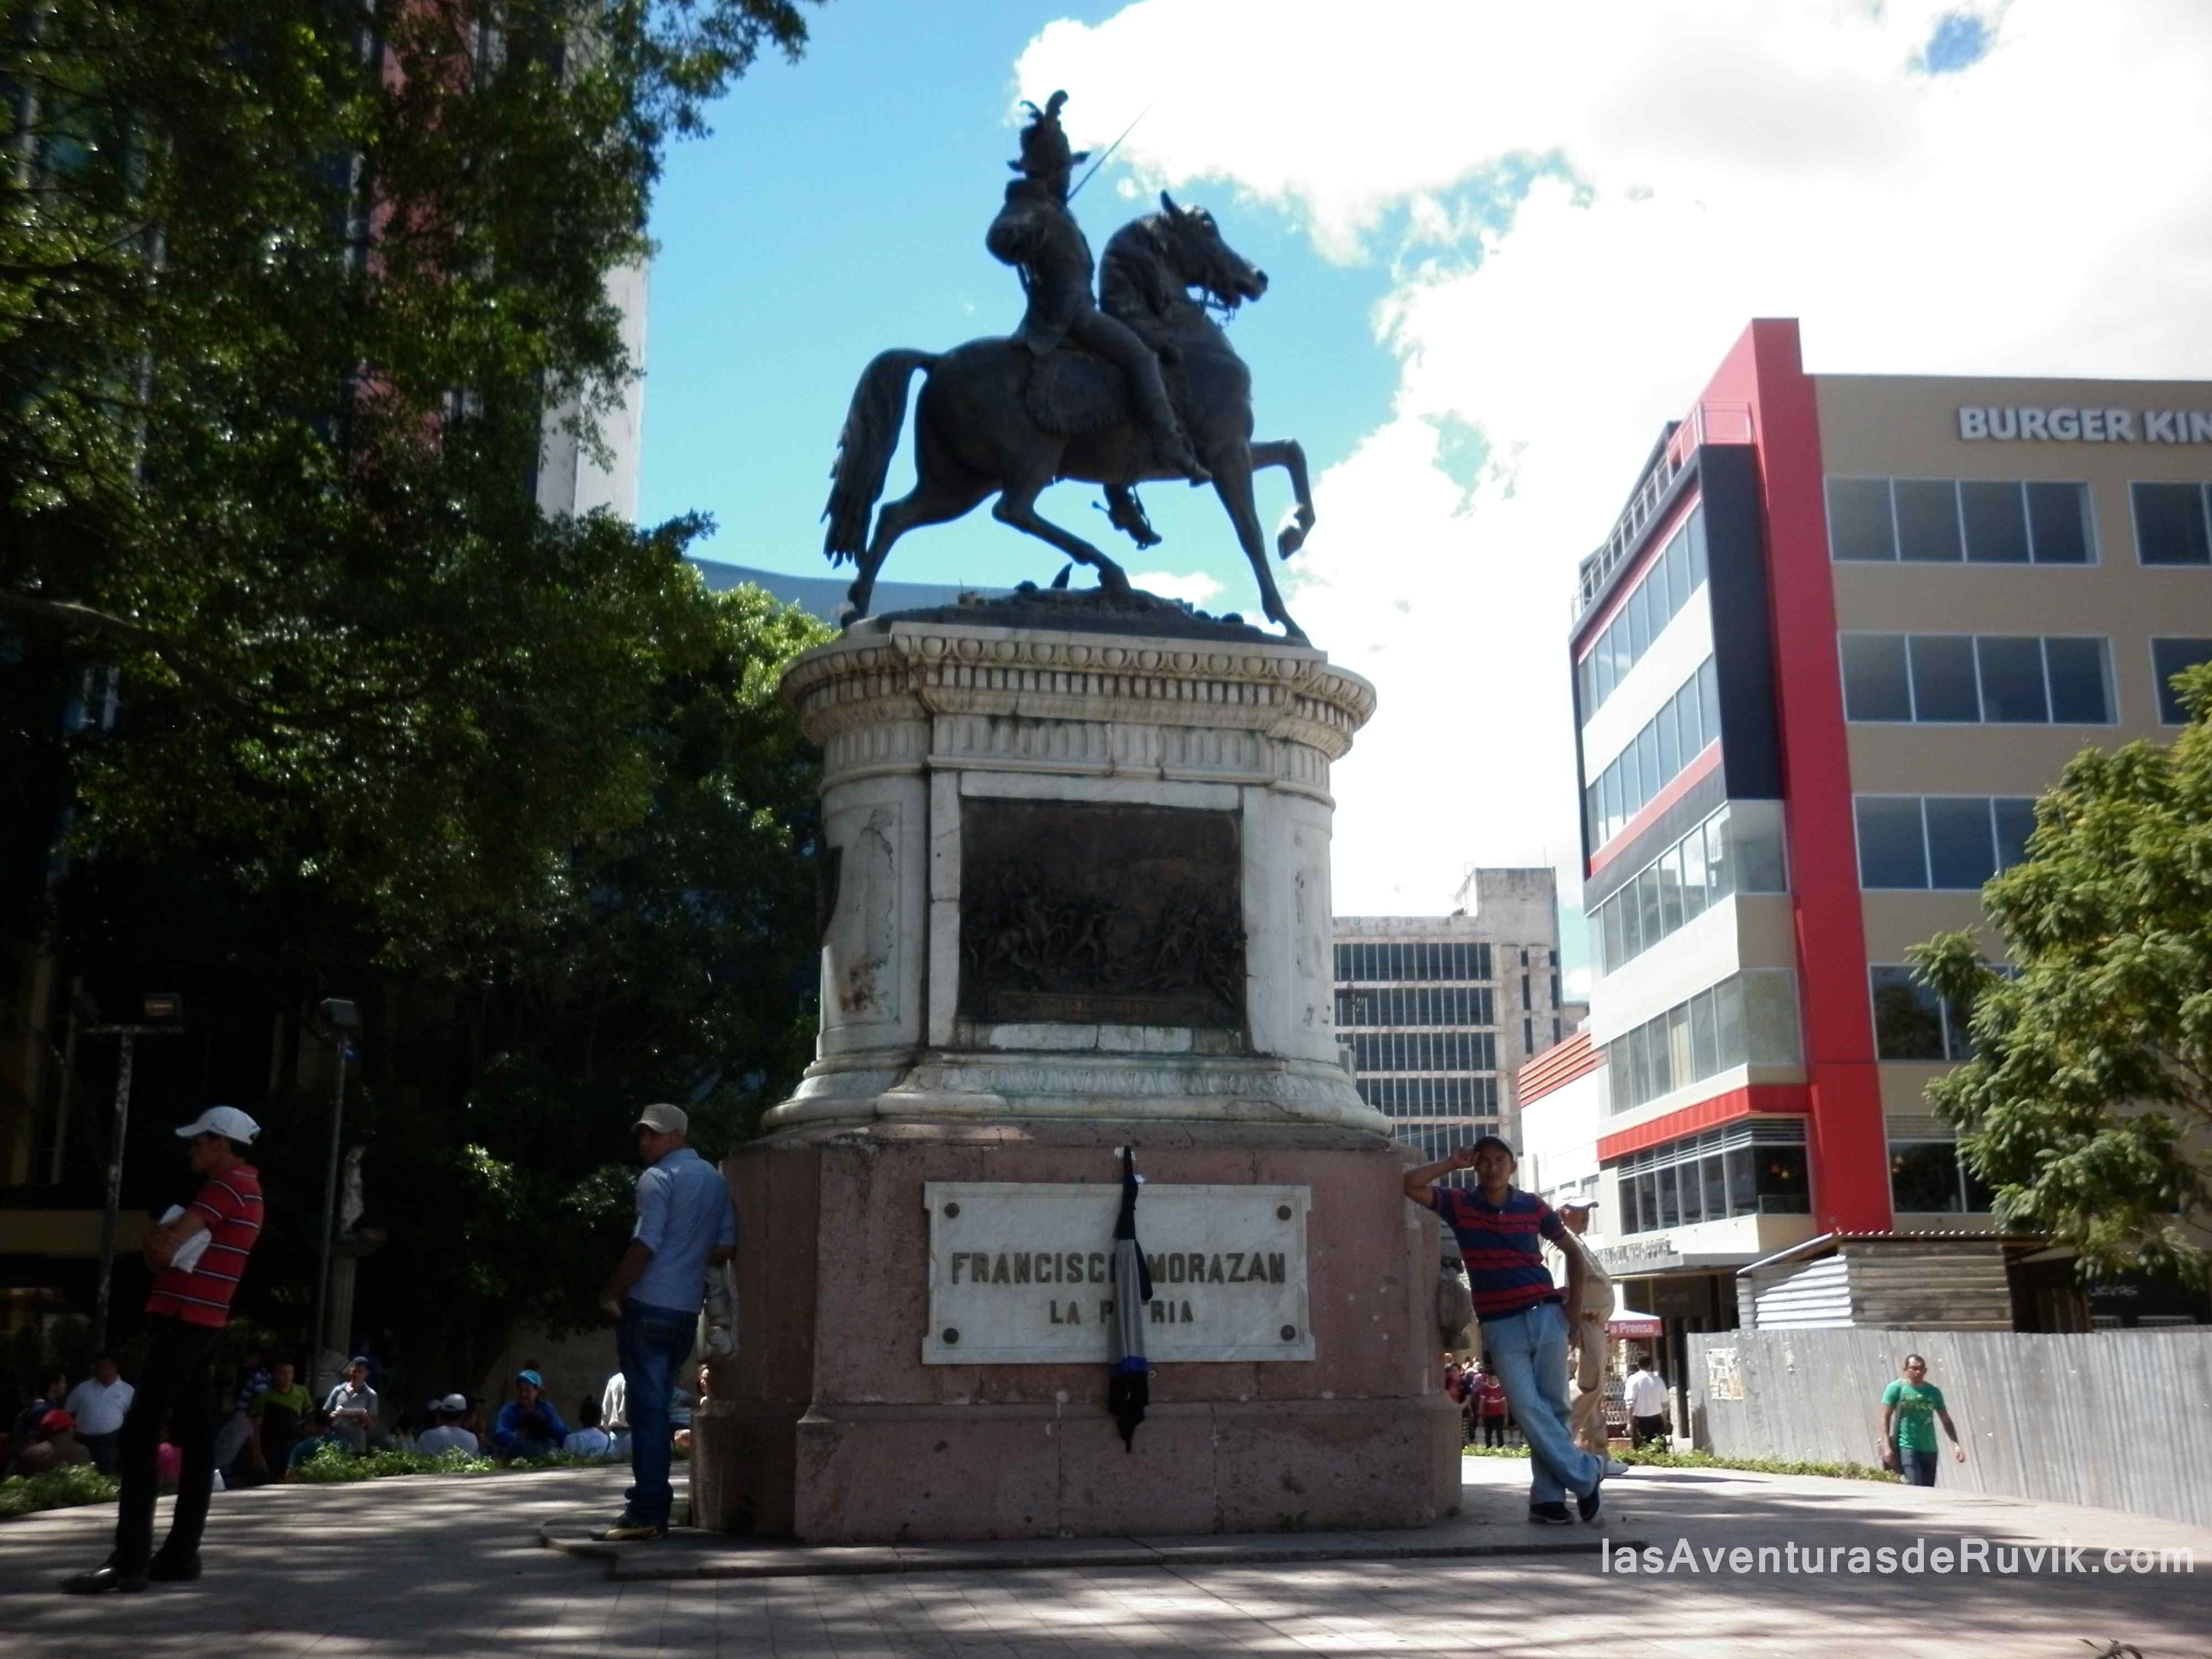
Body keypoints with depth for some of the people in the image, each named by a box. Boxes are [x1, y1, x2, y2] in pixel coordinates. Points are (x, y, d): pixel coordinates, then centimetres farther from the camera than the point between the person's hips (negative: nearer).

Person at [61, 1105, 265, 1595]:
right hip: (201, 1324, 10)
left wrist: (161, 1243, 2)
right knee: (196, 1438, 7)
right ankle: (181, 1554, 9)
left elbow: (161, 1248, -19)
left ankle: (130, 1561, -15)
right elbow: (170, 1246, 20)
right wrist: (168, 1241, -1)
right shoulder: (245, 1187, 20)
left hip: (183, 1322, -10)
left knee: (138, 1435, -12)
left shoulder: (229, 1184, -11)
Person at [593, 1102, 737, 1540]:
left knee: (647, 1409, -5)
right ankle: (654, 1507, 16)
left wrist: (611, 1293, -8)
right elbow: (726, 1248, 11)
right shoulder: (716, 1180, 14)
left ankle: (646, 1513, -6)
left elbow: (644, 1247, -17)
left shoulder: (658, 1178, -9)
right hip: (687, 1311, 7)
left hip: (648, 1307, -7)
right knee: (657, 1408, 15)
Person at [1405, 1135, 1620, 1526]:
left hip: (1547, 1317, 1)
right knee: (1529, 1410, -10)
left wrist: (1575, 1302, 10)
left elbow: (1571, 1249, 17)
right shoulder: (1459, 1204, 3)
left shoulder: (1533, 1206, 5)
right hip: (1502, 1326, -1)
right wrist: (1452, 1164, -6)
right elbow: (1410, 1186, -9)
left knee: (1553, 1409, 2)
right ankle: (1586, 1472, 4)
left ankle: (1547, 1498, 8)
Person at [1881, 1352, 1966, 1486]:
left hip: (1930, 1450, 5)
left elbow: (1946, 1421, 16)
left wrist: (1956, 1445, 5)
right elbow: (1885, 1418, -5)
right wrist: (1886, 1446, -14)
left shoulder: (1933, 1392, 11)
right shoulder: (1896, 1388, -2)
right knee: (1915, 1488, -18)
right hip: (1907, 1448, -5)